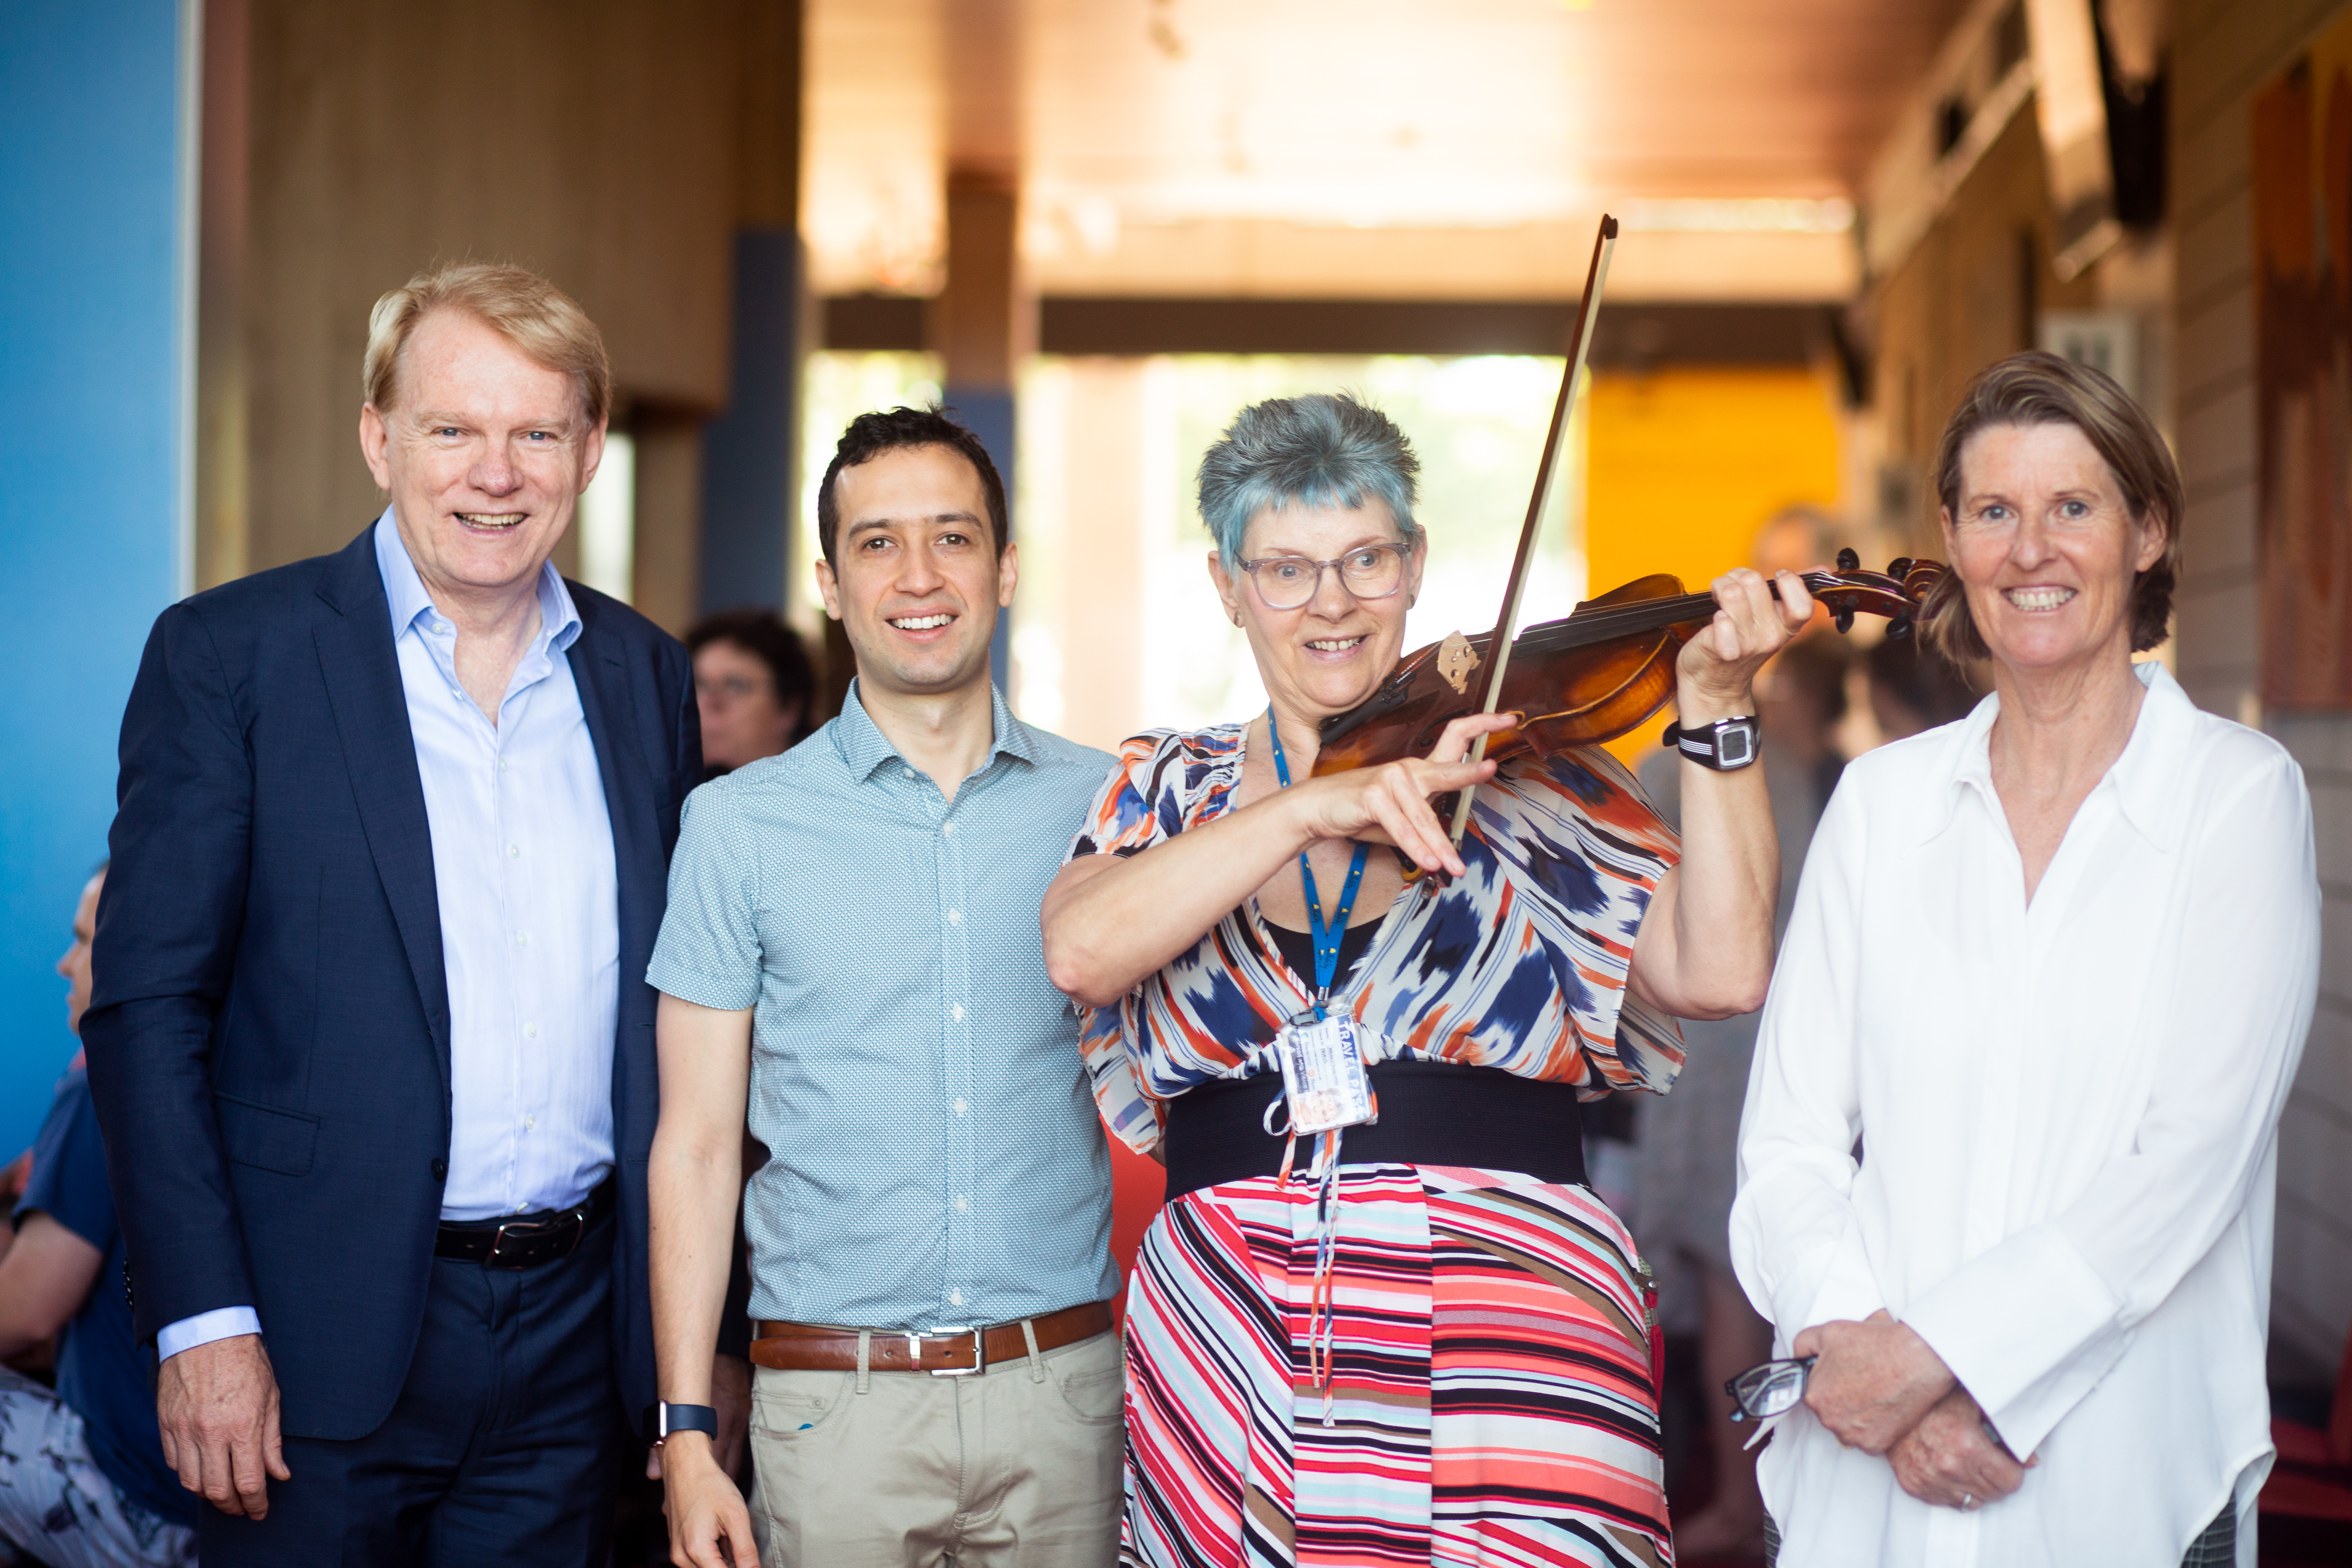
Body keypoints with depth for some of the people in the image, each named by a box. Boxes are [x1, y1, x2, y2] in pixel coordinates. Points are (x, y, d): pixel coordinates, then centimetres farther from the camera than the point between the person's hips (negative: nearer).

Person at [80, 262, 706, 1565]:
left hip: (573, 1330, 4)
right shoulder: (230, 654, -4)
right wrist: (202, 1322, -14)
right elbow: (145, 1005, -7)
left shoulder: (646, 676, 8)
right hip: (326, 1334, -3)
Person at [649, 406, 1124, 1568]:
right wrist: (686, 1437, -5)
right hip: (837, 1407, -1)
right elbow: (696, 1148, 1)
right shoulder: (741, 823, 1)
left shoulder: (1100, 808, 5)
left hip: (1065, 1393, 1)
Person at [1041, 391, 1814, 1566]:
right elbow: (1081, 951, -12)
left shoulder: (1525, 781, 5)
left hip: (1505, 1337, -1)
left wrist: (1716, 711, -14)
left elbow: (1716, 973, -7)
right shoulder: (1170, 789, 10)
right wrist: (1315, 808, -19)